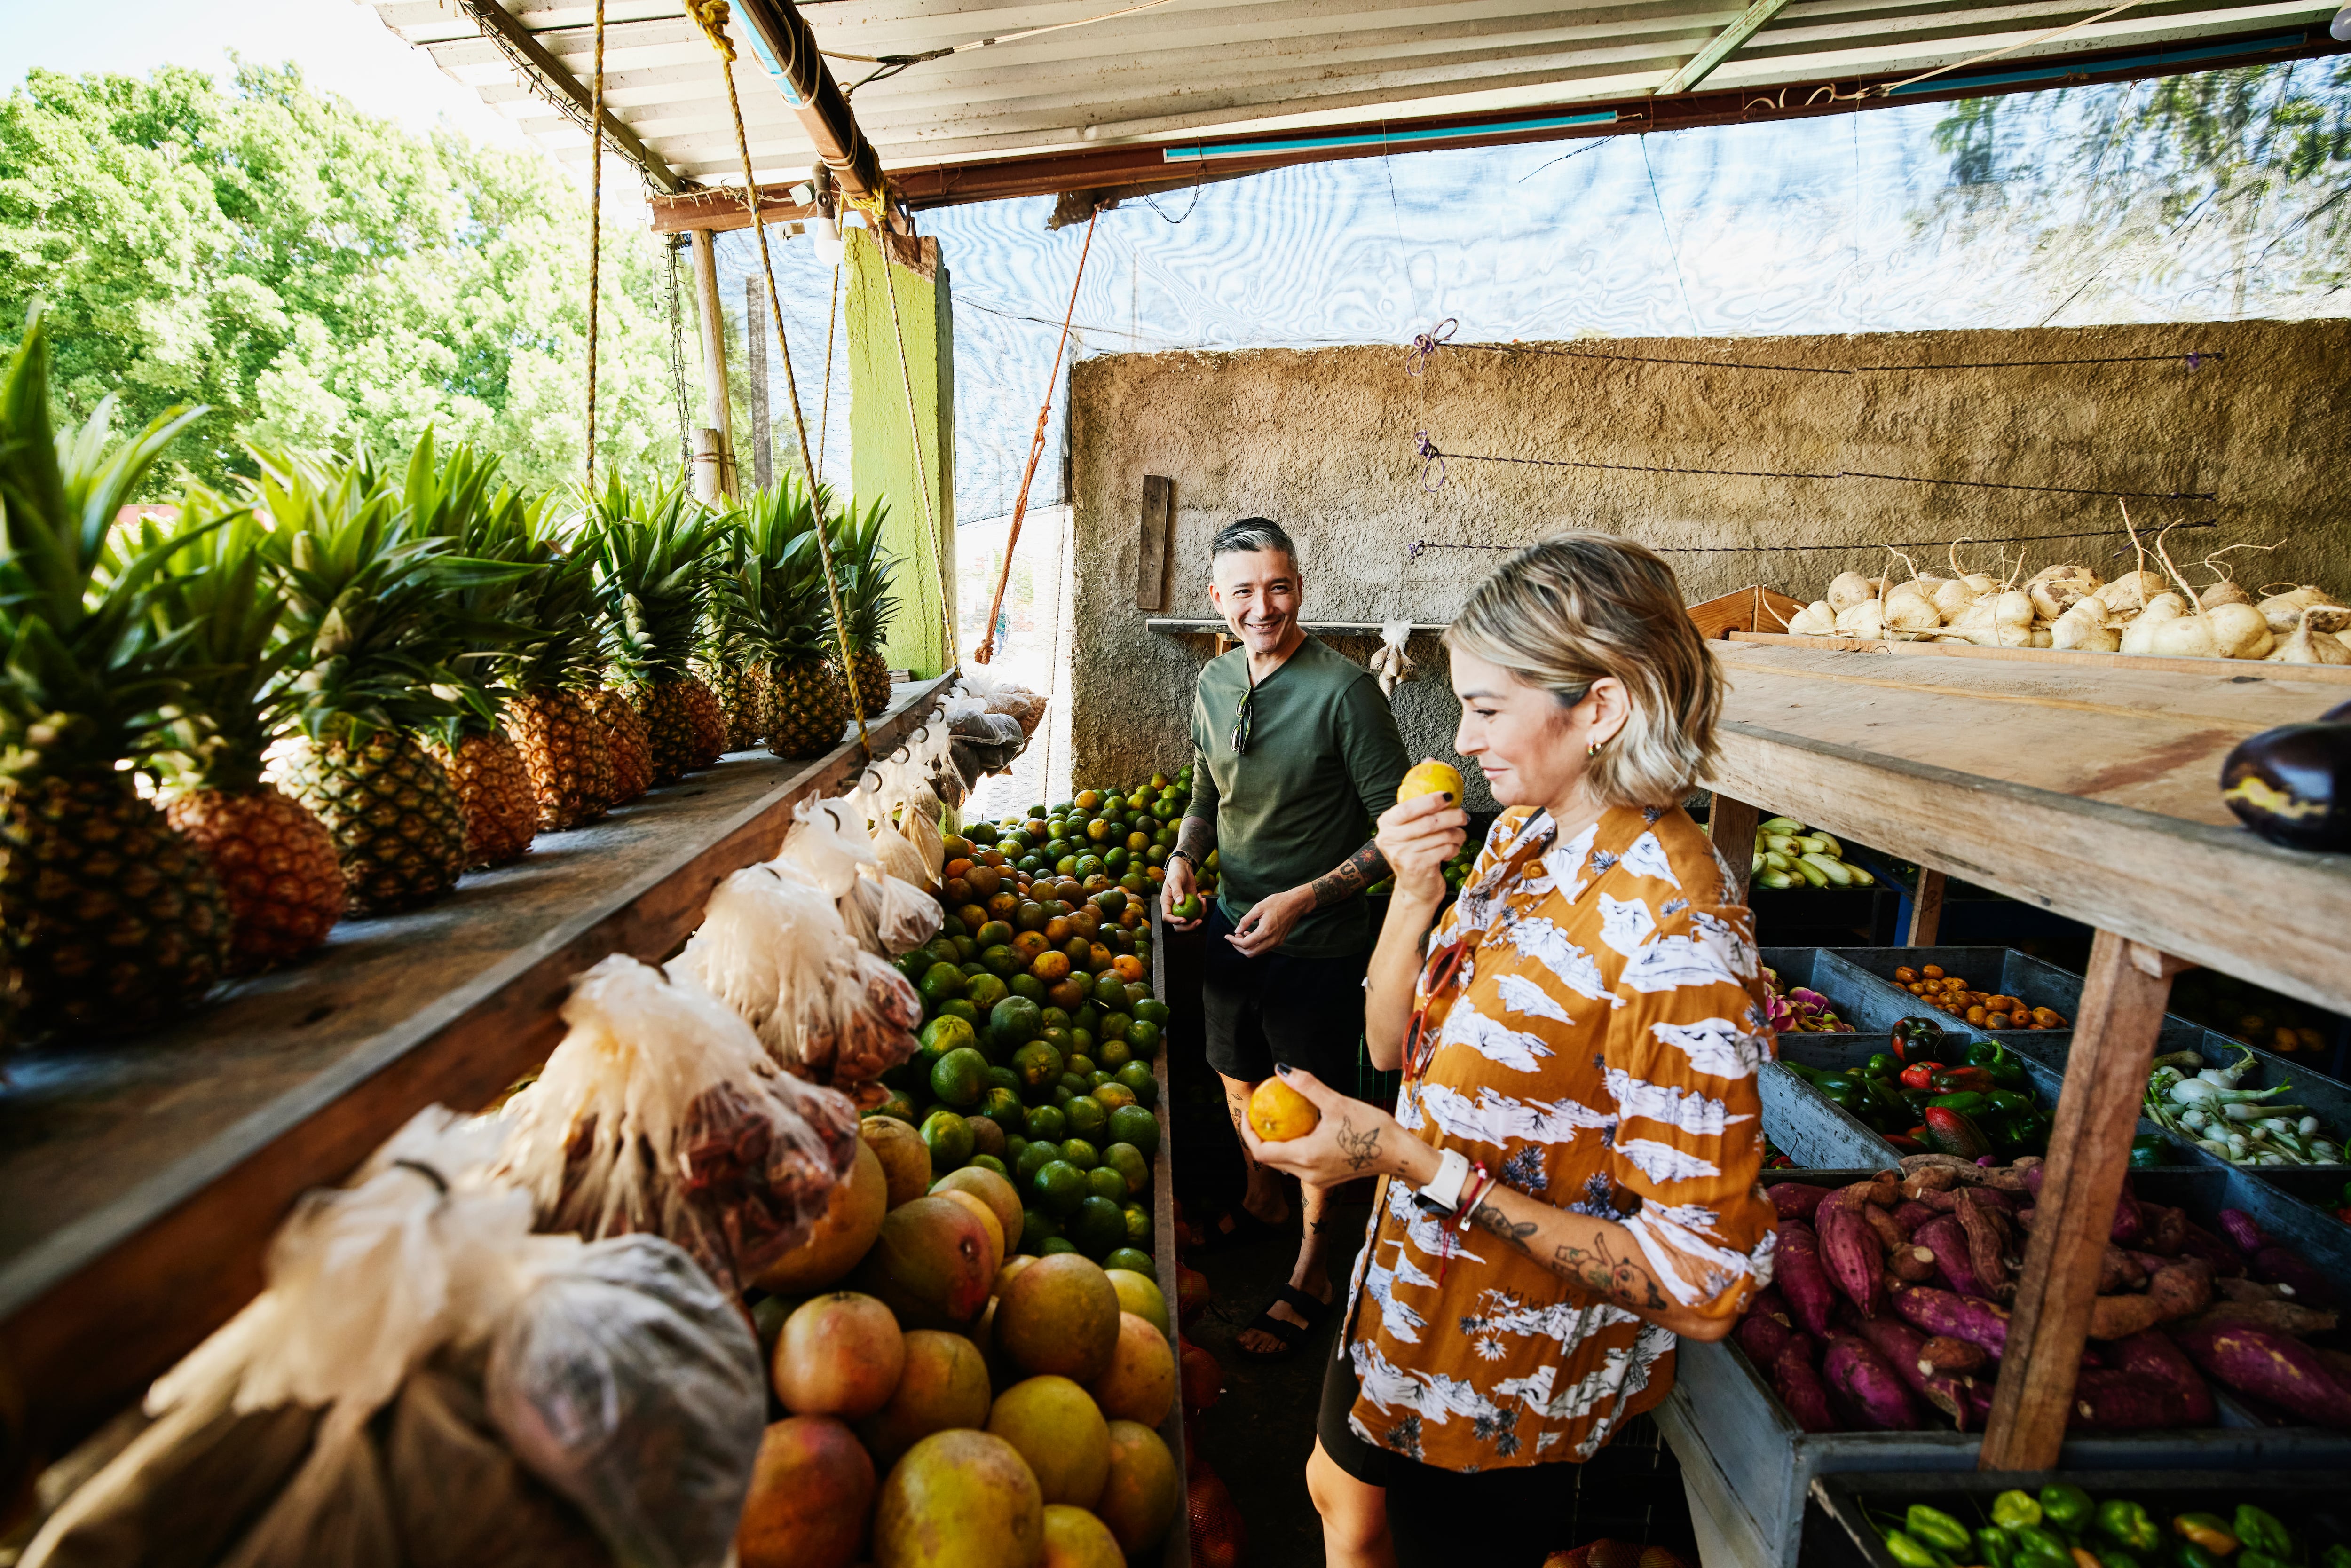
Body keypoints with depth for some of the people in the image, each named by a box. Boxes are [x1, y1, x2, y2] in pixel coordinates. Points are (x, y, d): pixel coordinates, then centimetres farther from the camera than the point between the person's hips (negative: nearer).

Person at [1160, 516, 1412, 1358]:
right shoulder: (1215, 682, 0)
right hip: (1232, 926, 6)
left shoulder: (1344, 689, -21)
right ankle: (1262, 1197, 53)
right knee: (1239, 1077, 25)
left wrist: (1303, 898, -23)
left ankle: (1314, 1265, 35)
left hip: (1317, 946, -6)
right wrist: (1183, 857, -5)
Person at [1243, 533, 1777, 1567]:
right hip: (1417, 1298, 6)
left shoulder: (1675, 937, -31)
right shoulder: (1524, 835, -6)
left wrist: (1418, 1161, -31)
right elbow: (1392, 1044, 0)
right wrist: (1414, 895, -17)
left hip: (1509, 1372, -6)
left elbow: (1699, 1288, -28)